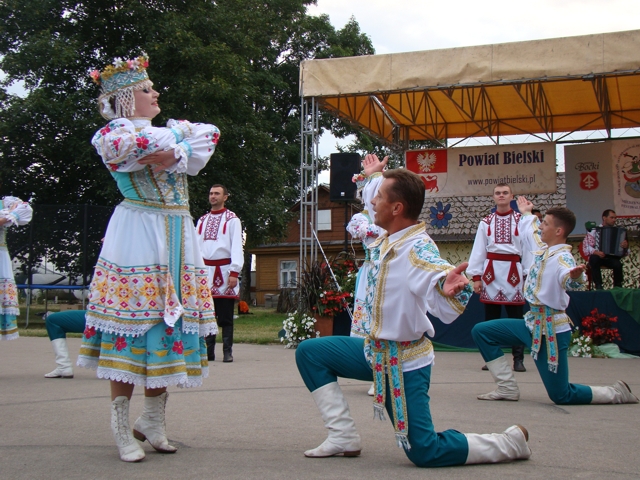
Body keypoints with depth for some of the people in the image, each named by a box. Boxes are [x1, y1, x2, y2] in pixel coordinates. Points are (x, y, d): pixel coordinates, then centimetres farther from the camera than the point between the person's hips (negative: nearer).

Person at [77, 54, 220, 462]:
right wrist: (175, 144, -8)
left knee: (172, 318, 4)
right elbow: (121, 146, -21)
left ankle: (154, 420, 14)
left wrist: (172, 154, -12)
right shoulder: (114, 131, 3)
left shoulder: (171, 128, 22)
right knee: (132, 322, -7)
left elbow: (208, 136, 5)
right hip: (138, 234, -6)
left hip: (177, 237, 6)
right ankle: (122, 427, 2)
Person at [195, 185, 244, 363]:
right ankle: (208, 351, 12)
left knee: (225, 316, -1)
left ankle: (227, 352, 4)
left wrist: (234, 272, -14)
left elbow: (236, 246, -6)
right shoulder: (202, 221, 17)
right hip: (205, 271, 5)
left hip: (224, 270, -5)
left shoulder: (232, 219, 1)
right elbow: (196, 246, 13)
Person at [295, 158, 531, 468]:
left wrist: (450, 291, -61)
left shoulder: (418, 251, -26)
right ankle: (343, 436, 9)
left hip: (404, 362, -8)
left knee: (425, 453, -6)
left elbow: (447, 312, -40)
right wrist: (371, 176, 34)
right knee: (309, 352, 7)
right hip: (375, 350, 8)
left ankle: (511, 442, 15)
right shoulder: (386, 240, -2)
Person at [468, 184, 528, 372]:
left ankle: (518, 359, 7)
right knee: (491, 317, 6)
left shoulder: (521, 220, 5)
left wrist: (528, 275, -4)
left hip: (513, 272, -2)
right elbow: (478, 249, 7)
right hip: (491, 271, 2)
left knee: (516, 317, 0)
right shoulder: (486, 222, 10)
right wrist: (476, 276, 1)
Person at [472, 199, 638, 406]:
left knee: (562, 396, -3)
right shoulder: (542, 248, 5)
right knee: (481, 332, 5)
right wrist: (526, 213, 43)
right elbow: (531, 231, 29)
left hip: (552, 329, -9)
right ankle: (507, 388, 10)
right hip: (532, 323, 9)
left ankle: (617, 393, 21)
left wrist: (576, 276, -65)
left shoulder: (562, 257, -20)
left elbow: (570, 280, -44)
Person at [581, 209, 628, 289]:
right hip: (598, 256, -1)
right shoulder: (594, 231, -1)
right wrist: (596, 252, -28)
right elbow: (586, 246, -10)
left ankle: (618, 287, -7)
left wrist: (625, 246, -20)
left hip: (612, 257, 1)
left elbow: (625, 253, 5)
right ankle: (598, 286, -24)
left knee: (617, 264, -31)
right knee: (594, 259, -34)